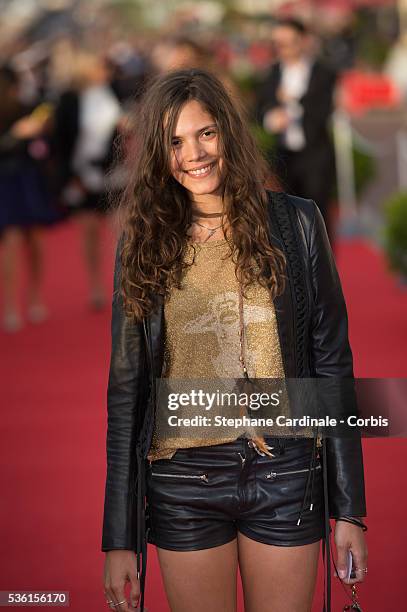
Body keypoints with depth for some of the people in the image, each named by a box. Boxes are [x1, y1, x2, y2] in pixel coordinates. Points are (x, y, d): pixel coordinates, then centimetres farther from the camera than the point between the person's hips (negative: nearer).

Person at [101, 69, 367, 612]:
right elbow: (126, 387, 4)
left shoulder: (295, 222, 0)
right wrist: (119, 539, 0)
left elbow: (332, 363, 1)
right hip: (183, 483, 1)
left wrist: (349, 509, -2)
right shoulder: (145, 241, 2)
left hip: (285, 472, -1)